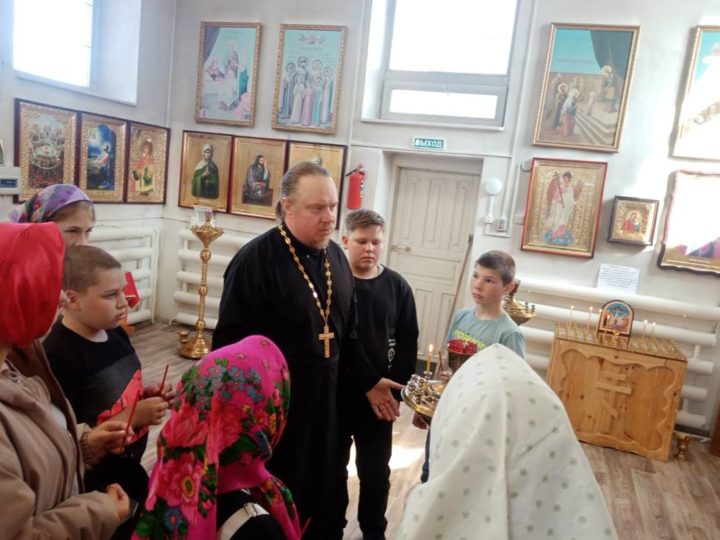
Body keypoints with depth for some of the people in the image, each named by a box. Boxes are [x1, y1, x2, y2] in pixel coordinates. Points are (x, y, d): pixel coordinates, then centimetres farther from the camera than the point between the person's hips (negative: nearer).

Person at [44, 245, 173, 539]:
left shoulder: (116, 334, -1)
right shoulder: (57, 356, -25)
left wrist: (146, 396, -4)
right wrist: (134, 417, -25)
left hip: (129, 470, 8)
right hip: (89, 489, -8)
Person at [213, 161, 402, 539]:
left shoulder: (336, 257, 4)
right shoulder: (255, 260, -18)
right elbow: (231, 343, -18)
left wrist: (369, 381, 14)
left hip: (322, 402, 6)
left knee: (317, 496, 21)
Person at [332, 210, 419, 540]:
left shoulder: (397, 286, -2)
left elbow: (407, 342, 2)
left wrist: (396, 388, -3)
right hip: (333, 394, -1)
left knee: (375, 471, 17)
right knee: (333, 467, 18)